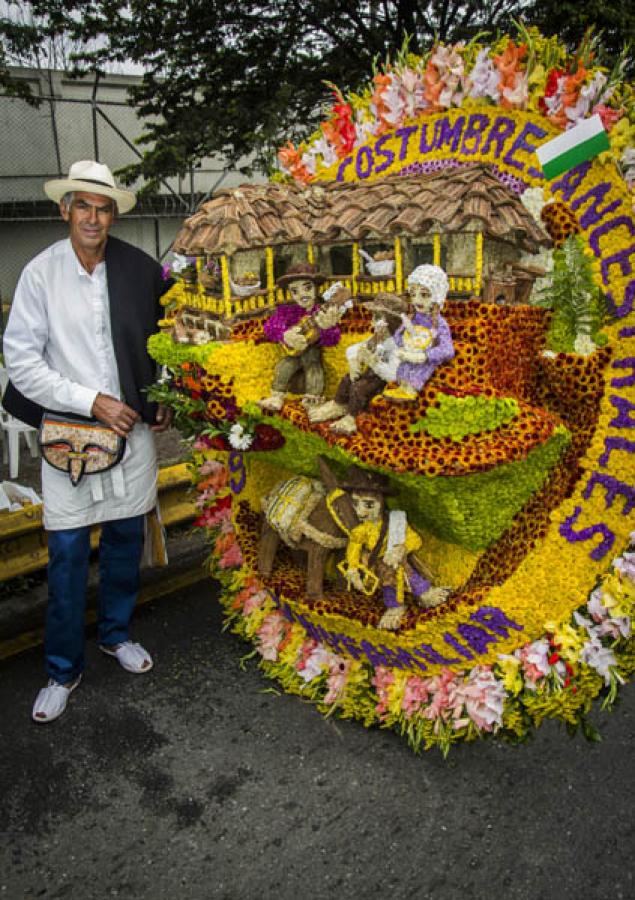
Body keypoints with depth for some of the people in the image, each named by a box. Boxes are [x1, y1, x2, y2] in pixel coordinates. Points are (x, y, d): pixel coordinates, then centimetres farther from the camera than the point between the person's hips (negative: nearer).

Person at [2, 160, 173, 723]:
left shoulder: (141, 269, -1)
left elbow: (166, 336, 13)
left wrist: (166, 400, 5)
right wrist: (93, 402, -15)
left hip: (133, 424, 3)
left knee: (126, 538, 15)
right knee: (67, 555, 3)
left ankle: (116, 633, 38)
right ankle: (64, 669, 21)